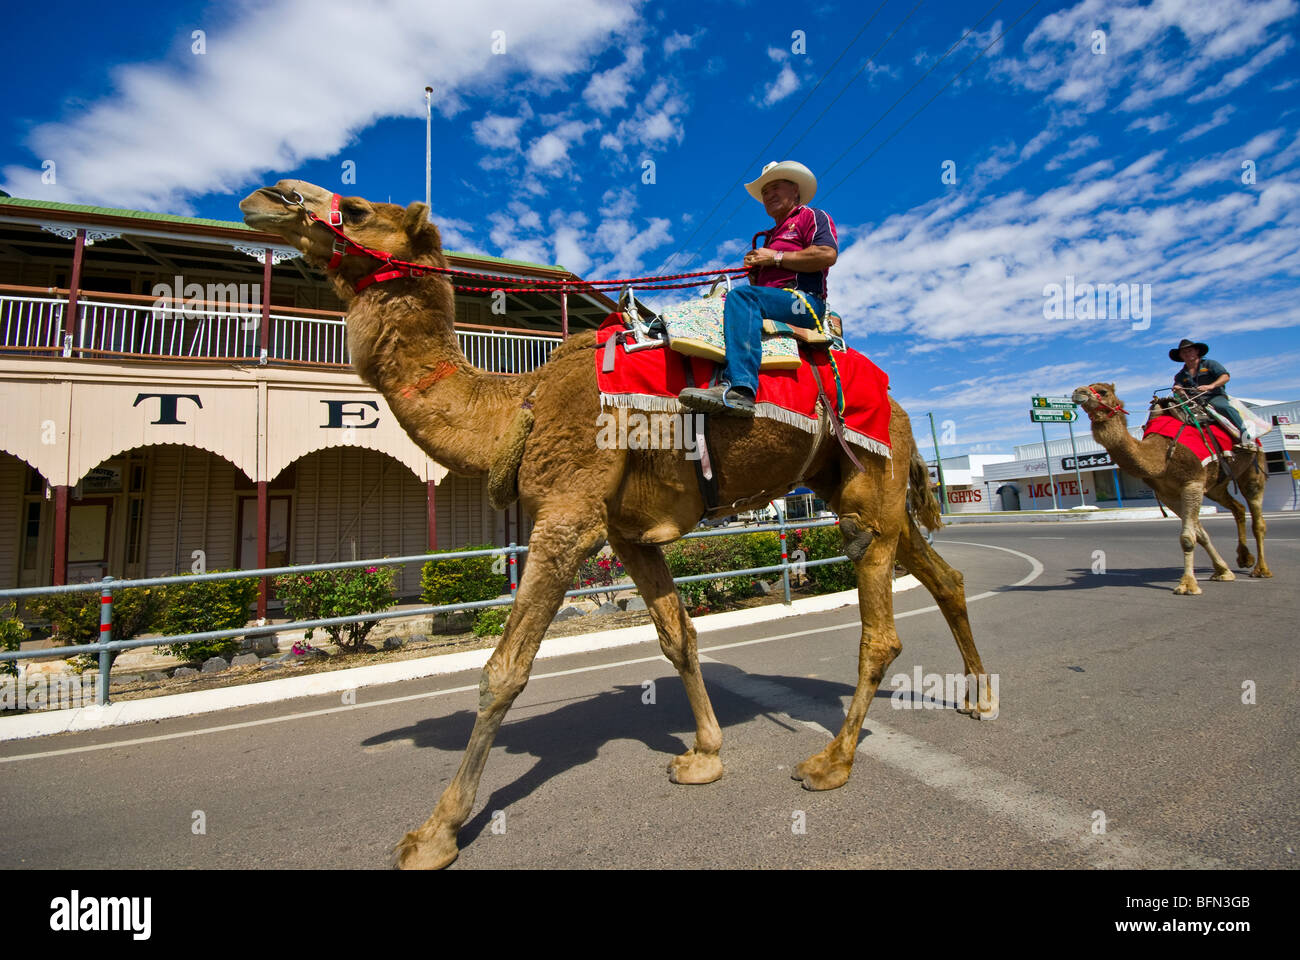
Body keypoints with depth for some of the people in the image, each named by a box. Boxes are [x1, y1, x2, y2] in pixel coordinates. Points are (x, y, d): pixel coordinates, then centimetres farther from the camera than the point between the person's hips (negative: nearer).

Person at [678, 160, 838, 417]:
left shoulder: (813, 217, 12)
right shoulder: (772, 236, 36)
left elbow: (828, 255, -10)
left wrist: (775, 257, -6)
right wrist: (754, 269, 11)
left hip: (803, 300, -8)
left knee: (741, 296, -33)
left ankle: (740, 389, -51)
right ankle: (726, 382, -27)